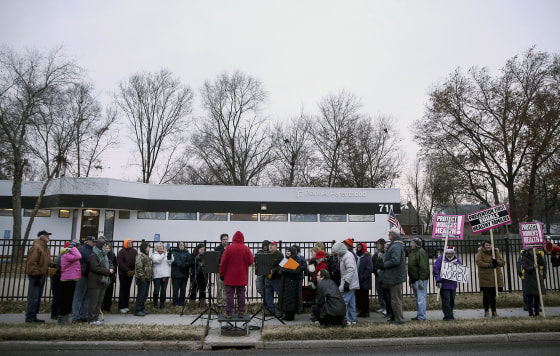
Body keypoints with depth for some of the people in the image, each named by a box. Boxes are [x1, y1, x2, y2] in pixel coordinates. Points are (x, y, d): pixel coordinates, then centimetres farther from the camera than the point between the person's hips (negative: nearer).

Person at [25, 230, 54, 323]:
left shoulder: (45, 248, 16)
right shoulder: (36, 247, -15)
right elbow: (32, 262, -20)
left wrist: (53, 264, 7)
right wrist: (36, 274, -21)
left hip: (41, 276, 10)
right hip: (36, 277, -10)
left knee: (38, 298, 15)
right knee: (33, 298, -6)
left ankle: (33, 317, 22)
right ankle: (29, 318, 2)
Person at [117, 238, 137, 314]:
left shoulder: (134, 251, 7)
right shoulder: (122, 251, -5)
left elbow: (136, 262, 7)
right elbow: (120, 262, -10)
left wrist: (134, 270, -6)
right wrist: (127, 270, -15)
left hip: (131, 273, 4)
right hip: (123, 273, -4)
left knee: (127, 290, 9)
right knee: (123, 290, -1)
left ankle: (126, 306, 16)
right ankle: (121, 307, 4)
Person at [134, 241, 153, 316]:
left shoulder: (147, 256, 19)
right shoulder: (140, 255, -12)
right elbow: (138, 267, -21)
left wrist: (151, 276, 19)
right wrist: (141, 276, -22)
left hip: (147, 278, 10)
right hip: (142, 279, -10)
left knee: (145, 295, 14)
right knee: (141, 294, -6)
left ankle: (142, 308, 22)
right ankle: (137, 310, 0)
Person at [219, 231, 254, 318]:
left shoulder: (229, 248, -7)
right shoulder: (246, 249, -5)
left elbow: (223, 262, -6)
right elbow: (251, 261, -1)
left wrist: (222, 274, 3)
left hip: (230, 276, -1)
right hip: (242, 277, 1)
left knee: (229, 294, 5)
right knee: (241, 294, 9)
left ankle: (229, 313, 7)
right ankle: (241, 312, 12)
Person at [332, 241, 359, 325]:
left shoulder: (348, 256, -17)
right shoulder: (343, 256, 15)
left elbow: (351, 270, -24)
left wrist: (346, 282, -26)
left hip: (349, 284, -10)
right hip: (351, 284, 10)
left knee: (344, 301, -9)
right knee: (351, 302, 13)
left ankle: (345, 320, -5)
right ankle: (352, 319, 19)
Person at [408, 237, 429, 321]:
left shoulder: (421, 252, -14)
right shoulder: (411, 252, 16)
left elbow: (423, 267, -19)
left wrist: (421, 280, -22)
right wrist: (410, 279, 22)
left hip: (420, 279, -10)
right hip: (414, 279, 10)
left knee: (421, 299, -5)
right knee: (417, 299, 16)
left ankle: (421, 317, 0)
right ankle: (419, 315, 24)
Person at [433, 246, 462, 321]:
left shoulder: (456, 260, 8)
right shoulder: (441, 258, -8)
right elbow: (436, 269, -10)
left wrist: (458, 265, -16)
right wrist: (438, 280, -16)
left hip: (453, 284, 5)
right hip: (444, 284, -5)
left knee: (452, 300, 14)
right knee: (446, 300, -6)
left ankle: (450, 314, 29)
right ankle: (447, 316, 1)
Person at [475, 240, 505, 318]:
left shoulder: (496, 252, 12)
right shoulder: (481, 253, -1)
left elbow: (503, 263, 7)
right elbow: (478, 262, -15)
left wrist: (497, 262, -14)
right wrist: (489, 265, -21)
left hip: (495, 278, 3)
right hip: (485, 278, -3)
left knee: (493, 295, 8)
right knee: (486, 295, 0)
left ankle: (494, 311, 18)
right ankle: (486, 312, 9)